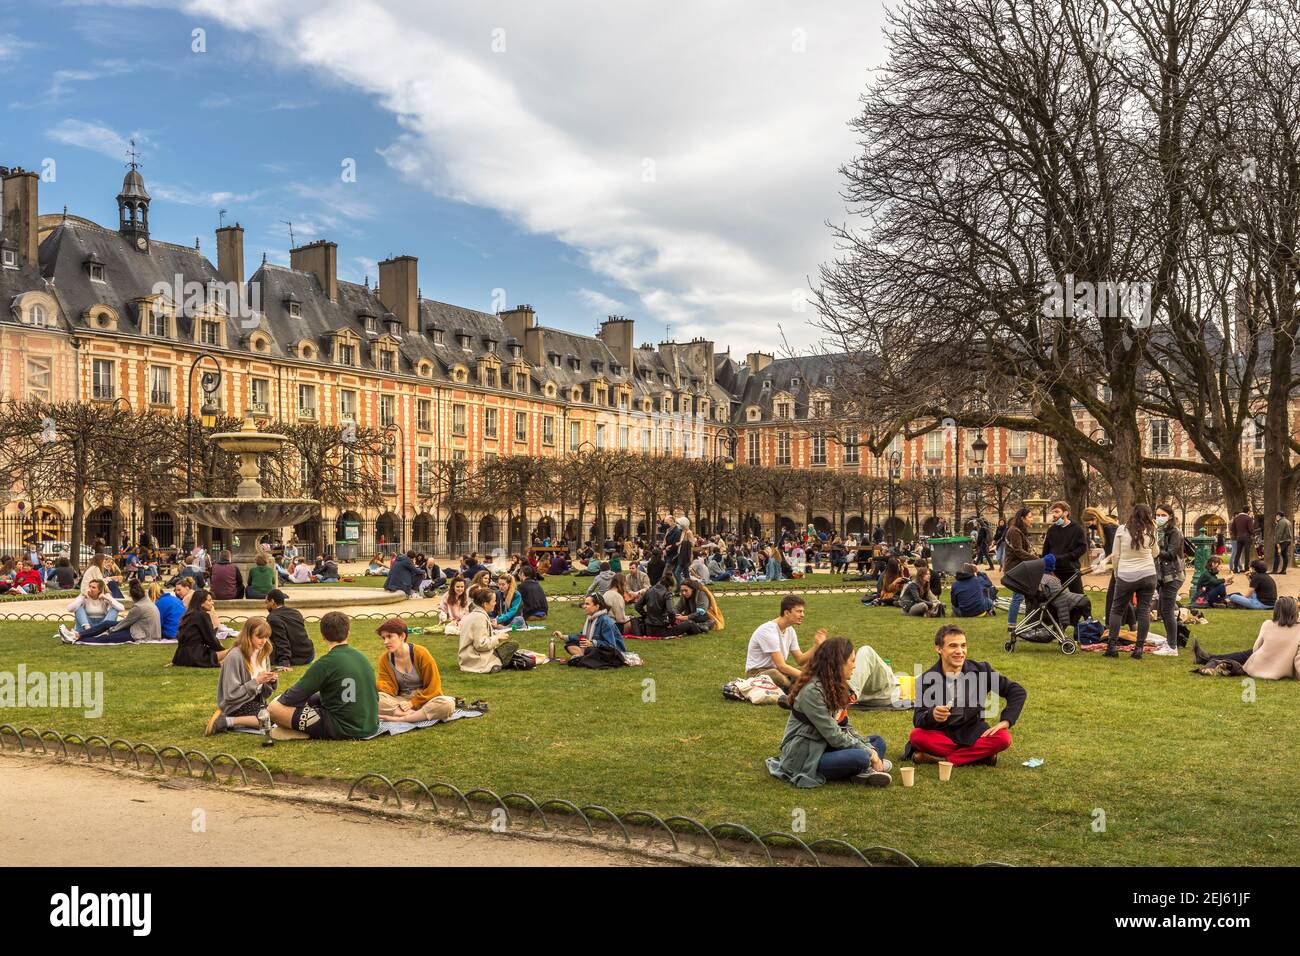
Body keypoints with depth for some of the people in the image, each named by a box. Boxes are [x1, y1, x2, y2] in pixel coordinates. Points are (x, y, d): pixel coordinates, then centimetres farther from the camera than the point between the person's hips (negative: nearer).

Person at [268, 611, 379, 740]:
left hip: (341, 730, -8)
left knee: (275, 707, -5)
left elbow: (297, 695, -9)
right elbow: (375, 697, 16)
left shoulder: (327, 662, -13)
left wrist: (281, 700, 14)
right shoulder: (362, 657, 7)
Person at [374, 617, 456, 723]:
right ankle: (423, 715, -33)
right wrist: (378, 684, -24)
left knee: (448, 704, -35)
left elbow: (433, 686, -7)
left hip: (423, 699, -2)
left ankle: (400, 719, -32)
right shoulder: (384, 659, 0)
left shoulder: (421, 654, -9)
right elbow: (387, 686, -4)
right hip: (400, 701, 2)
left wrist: (413, 702, -13)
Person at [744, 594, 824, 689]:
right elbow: (781, 666, -26)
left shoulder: (790, 630, 4)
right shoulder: (768, 631, -25)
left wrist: (816, 645, -10)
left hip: (777, 670, 8)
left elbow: (800, 661, 5)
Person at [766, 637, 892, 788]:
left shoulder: (835, 687, 8)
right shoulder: (812, 691, -21)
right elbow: (834, 736, -23)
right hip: (804, 757, -10)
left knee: (878, 741, 6)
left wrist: (870, 749, -7)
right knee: (860, 757, -31)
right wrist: (869, 753, -16)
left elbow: (844, 727, 7)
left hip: (824, 747, 10)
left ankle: (865, 771, -17)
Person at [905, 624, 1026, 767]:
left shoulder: (981, 670, -4)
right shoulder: (926, 680, -9)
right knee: (917, 736, -31)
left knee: (1003, 738, -27)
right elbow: (918, 720, -14)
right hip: (941, 734, -1)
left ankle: (942, 760, -24)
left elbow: (1018, 691, 3)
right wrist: (932, 715, -37)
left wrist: (1005, 721, -9)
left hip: (973, 734, 2)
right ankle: (979, 755, -20)